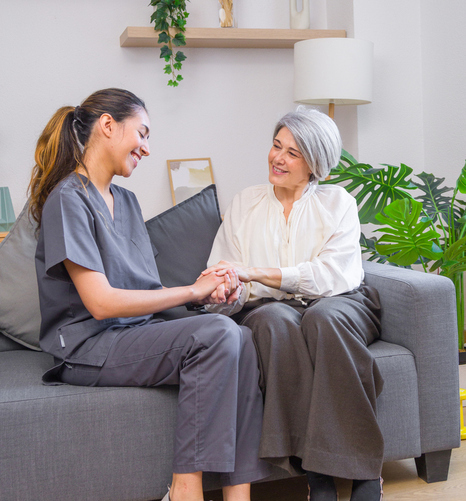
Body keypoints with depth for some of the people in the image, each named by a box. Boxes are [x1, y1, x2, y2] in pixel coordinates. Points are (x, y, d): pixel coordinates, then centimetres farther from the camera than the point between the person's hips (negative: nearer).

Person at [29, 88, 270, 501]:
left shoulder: (126, 200, 19)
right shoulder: (68, 199, -9)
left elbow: (142, 288, 13)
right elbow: (101, 302, -17)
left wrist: (207, 291, -5)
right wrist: (193, 290, -11)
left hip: (139, 332, 7)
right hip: (89, 347, -7)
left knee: (241, 338, -19)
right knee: (218, 333, -27)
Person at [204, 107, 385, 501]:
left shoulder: (337, 203, 7)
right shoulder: (245, 204, 14)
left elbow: (328, 275, -10)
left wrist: (255, 272, -19)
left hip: (339, 305, -1)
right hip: (268, 308, 1)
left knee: (323, 317, -36)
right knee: (276, 320, -35)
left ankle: (364, 469, -30)